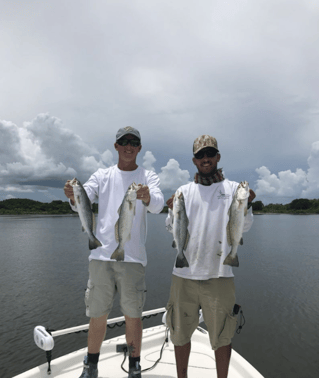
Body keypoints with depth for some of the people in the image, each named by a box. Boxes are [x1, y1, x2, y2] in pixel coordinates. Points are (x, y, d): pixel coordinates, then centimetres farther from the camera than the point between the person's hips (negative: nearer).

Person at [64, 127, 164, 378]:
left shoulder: (148, 176, 5)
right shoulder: (102, 176, 10)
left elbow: (158, 205, -13)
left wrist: (147, 197, -36)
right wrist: (73, 196, -26)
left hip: (133, 256, -1)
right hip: (101, 254, 2)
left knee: (133, 315, 8)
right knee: (97, 314, 12)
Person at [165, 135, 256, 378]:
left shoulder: (233, 188, 4)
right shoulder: (184, 191, 9)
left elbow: (243, 227, -5)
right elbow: (172, 228, 2)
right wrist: (174, 211, -18)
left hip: (219, 273, -2)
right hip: (184, 273, 2)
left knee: (222, 334, 11)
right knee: (181, 330, 15)